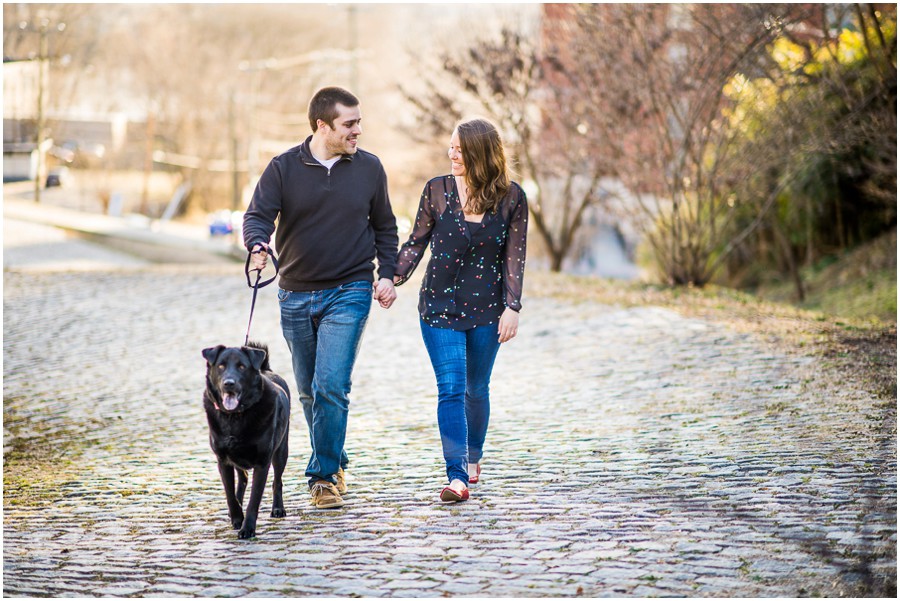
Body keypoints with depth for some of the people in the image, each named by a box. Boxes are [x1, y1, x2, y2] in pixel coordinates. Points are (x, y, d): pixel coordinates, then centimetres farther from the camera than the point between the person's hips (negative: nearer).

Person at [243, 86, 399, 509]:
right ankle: (334, 462, 31)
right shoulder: (284, 168, -3)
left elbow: (384, 227, 12)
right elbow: (257, 216, -8)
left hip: (349, 293, -2)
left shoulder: (369, 168, 2)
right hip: (295, 295, 2)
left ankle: (324, 476, -6)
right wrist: (258, 245, -30)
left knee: (331, 386, -15)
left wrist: (386, 275, 1)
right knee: (309, 391, 12)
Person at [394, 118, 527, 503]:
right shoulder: (437, 190, -2)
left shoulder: (510, 198, -3)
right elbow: (416, 242, 5)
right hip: (439, 305, -1)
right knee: (451, 389, -11)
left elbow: (514, 256, -1)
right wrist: (395, 277, -9)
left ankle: (473, 456, 38)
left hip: (486, 310, 1)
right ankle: (457, 476, -15)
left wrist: (512, 307, -7)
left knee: (476, 389, 14)